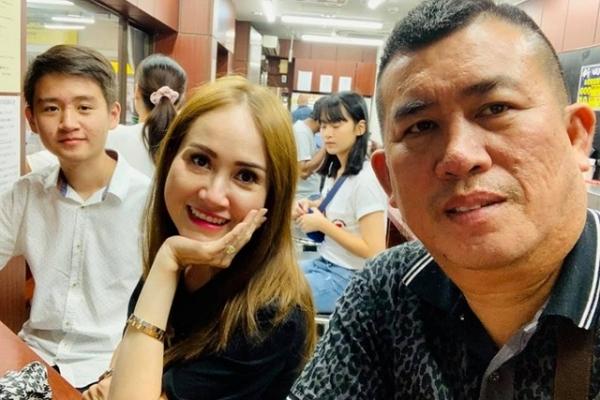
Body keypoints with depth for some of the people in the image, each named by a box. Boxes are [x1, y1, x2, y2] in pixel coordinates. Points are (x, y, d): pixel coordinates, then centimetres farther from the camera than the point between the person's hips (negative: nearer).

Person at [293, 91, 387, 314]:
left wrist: (323, 225, -19)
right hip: (324, 263, 8)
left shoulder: (366, 179, -21)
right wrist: (312, 208, 0)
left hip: (349, 279, -8)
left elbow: (374, 251, -23)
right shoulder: (334, 170, 4)